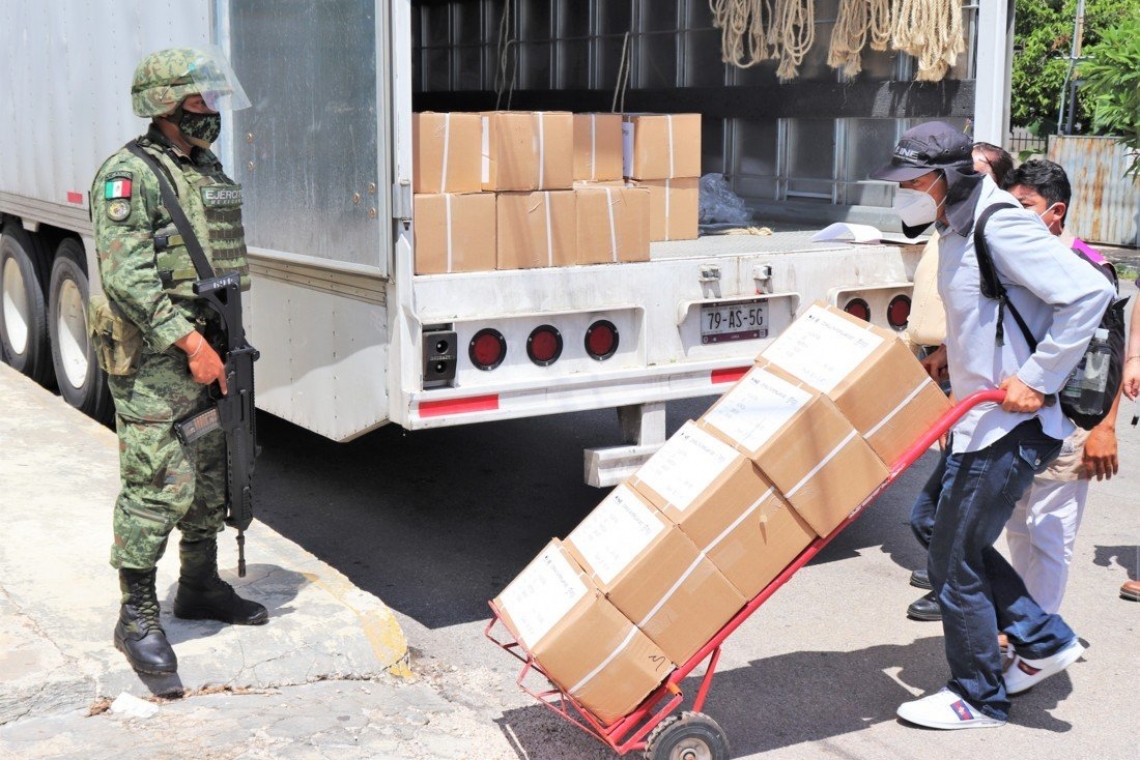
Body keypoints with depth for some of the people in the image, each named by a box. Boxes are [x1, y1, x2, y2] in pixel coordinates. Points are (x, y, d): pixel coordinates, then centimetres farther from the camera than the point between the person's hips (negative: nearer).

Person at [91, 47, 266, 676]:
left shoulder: (209, 171, 14)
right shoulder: (129, 175, -12)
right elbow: (128, 277, -21)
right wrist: (189, 342, -22)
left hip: (208, 349, 9)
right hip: (152, 359, -8)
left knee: (209, 477, 16)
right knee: (158, 485, -7)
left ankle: (200, 586, 30)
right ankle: (137, 617, 4)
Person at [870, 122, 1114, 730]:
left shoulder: (1000, 227, -20)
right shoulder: (958, 229, 10)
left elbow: (1090, 294, -26)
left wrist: (1036, 380, -24)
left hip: (1011, 427, -10)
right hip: (979, 419, 10)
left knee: (955, 560, 0)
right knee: (940, 532, 18)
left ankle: (978, 699, 18)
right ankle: (1046, 642, 30)